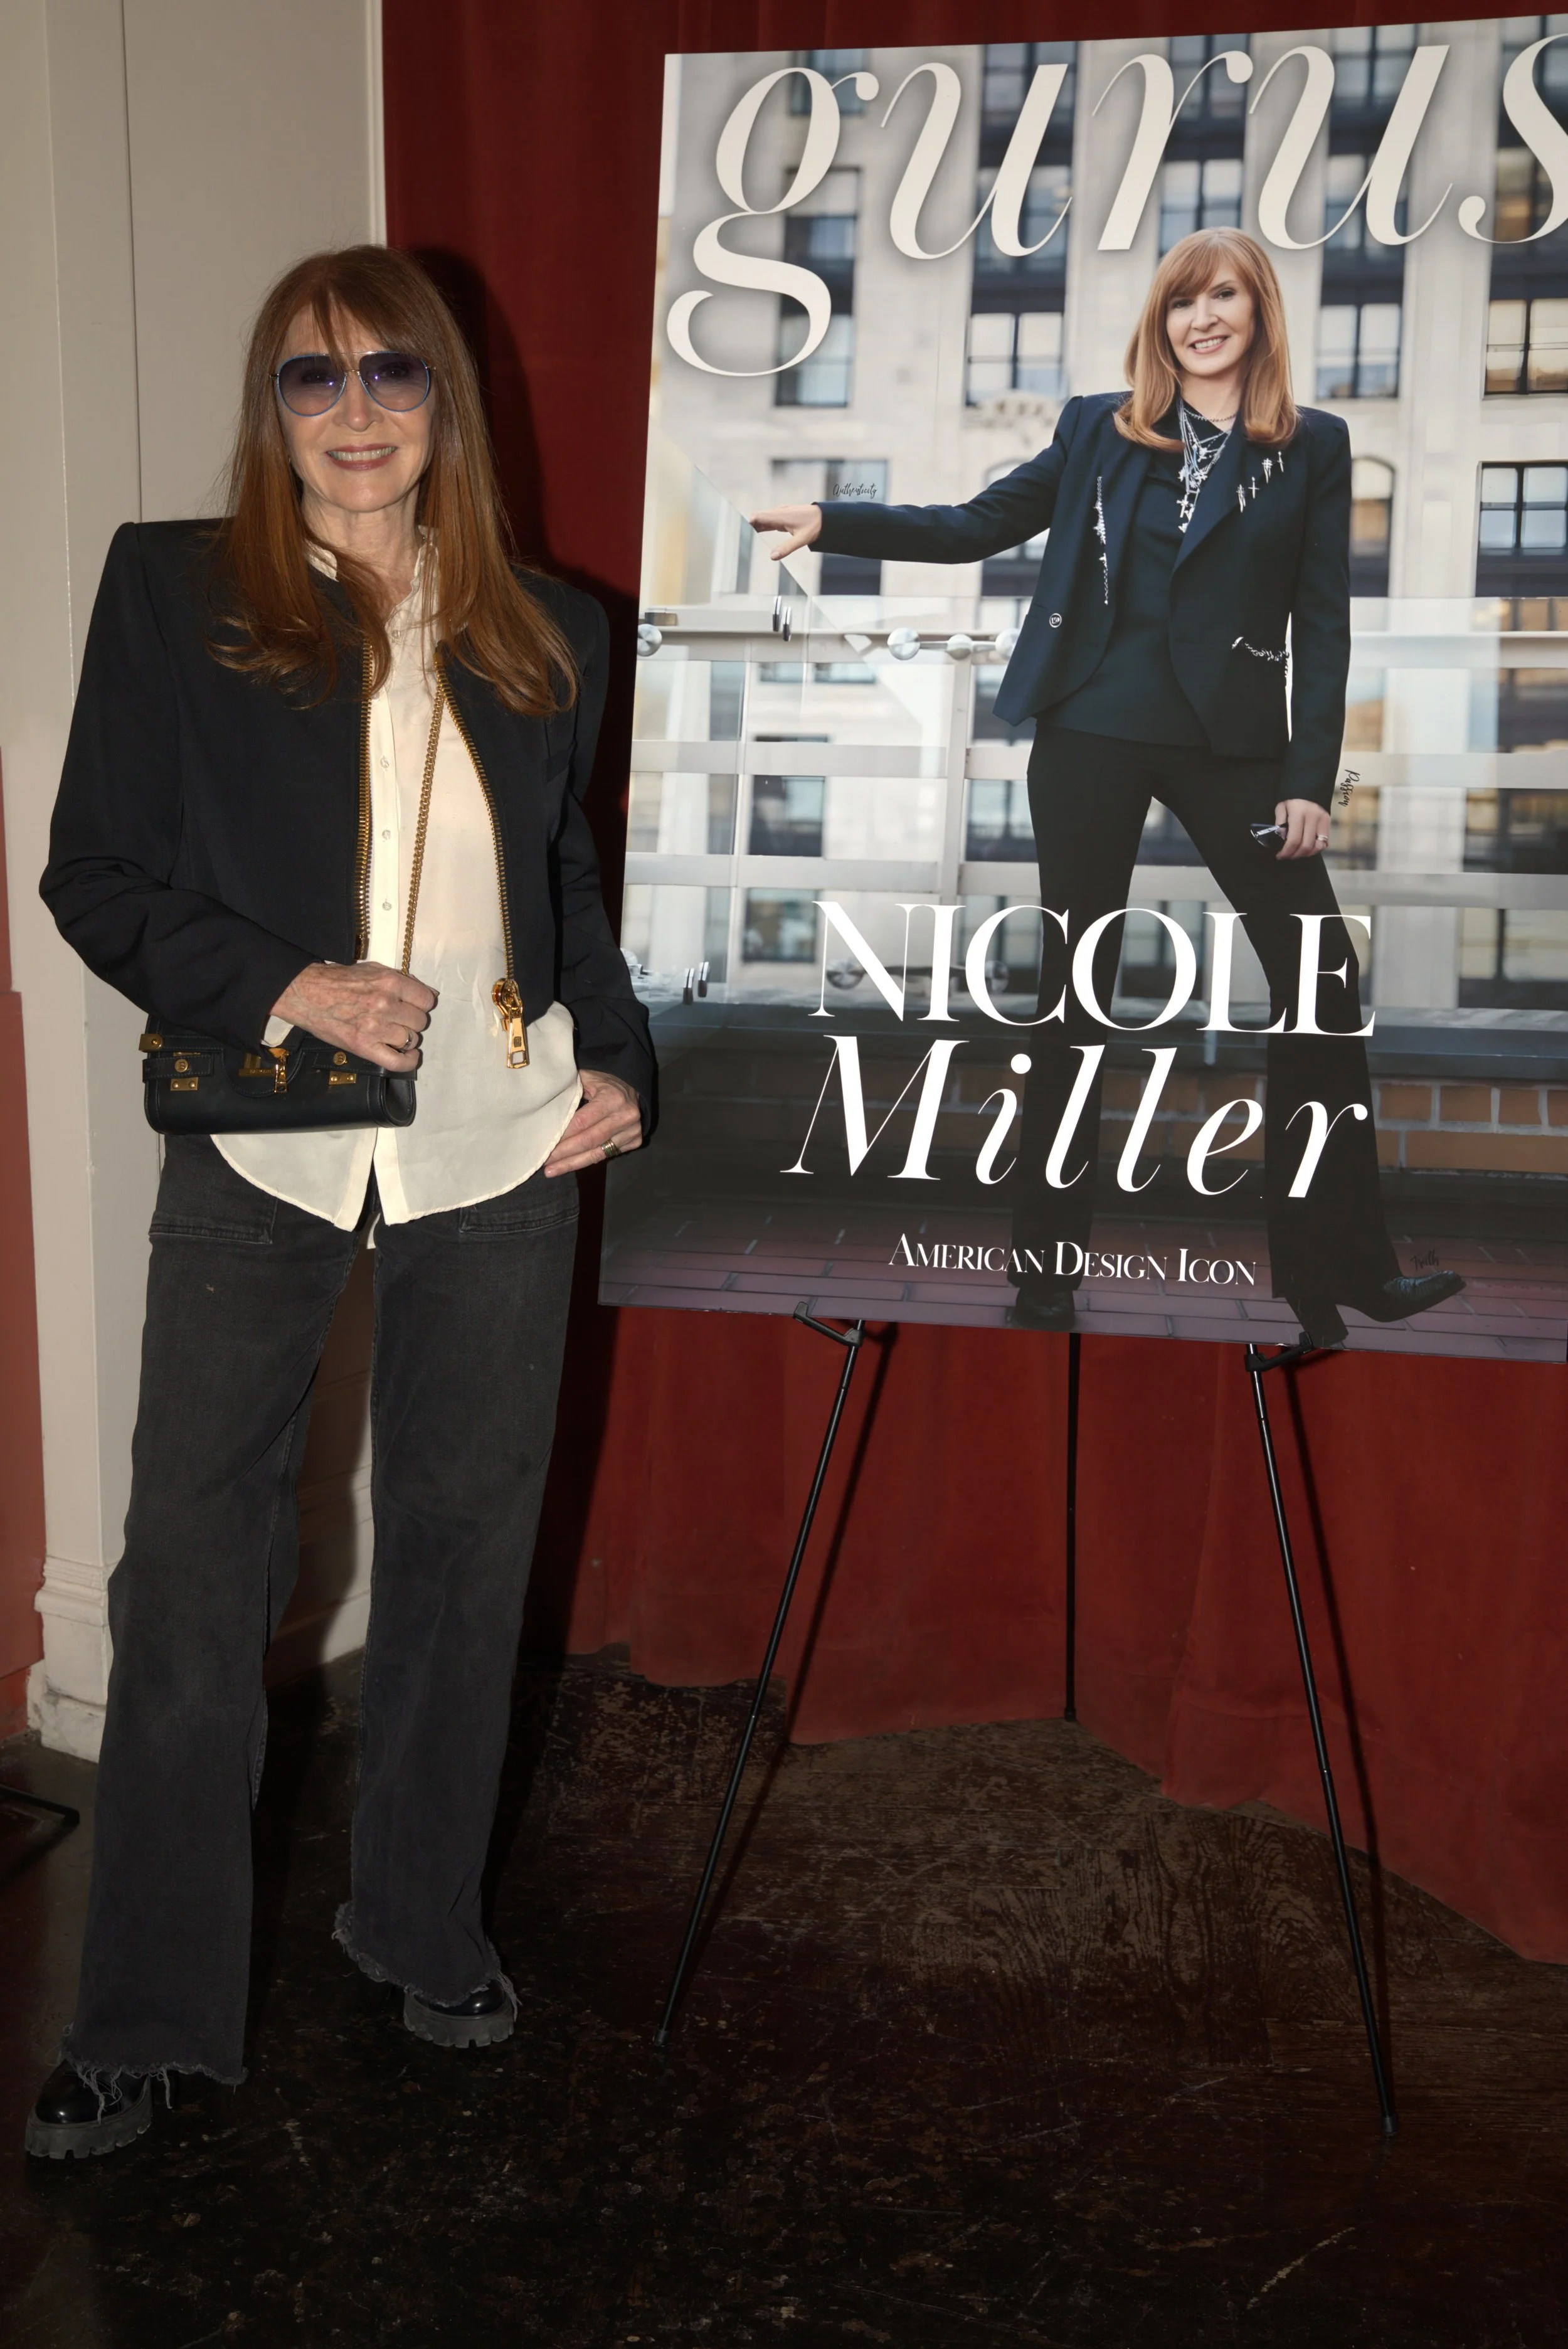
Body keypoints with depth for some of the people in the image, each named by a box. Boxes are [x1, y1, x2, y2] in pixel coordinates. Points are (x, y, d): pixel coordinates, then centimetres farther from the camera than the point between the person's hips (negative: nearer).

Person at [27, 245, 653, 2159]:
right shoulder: (172, 591, 2)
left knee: (463, 1550, 12)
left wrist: (619, 1067, 3)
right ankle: (144, 2017, 19)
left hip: (500, 1155, 3)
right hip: (257, 1154, -2)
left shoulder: (547, 637, 10)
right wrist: (280, 985, -16)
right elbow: (94, 875, -1)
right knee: (192, 1572, 2)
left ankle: (421, 1923, 33)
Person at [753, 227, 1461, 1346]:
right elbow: (976, 526, 9)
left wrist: (1311, 778, -7)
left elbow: (1324, 624, 0)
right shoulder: (1101, 427, 8)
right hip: (1093, 733, 1)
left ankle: (1346, 1266, 10)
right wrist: (832, 522, -2)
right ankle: (1050, 1264, 15)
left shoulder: (1313, 447, 5)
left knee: (1321, 982, -2)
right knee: (1075, 986, 4)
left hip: (1232, 742, 0)